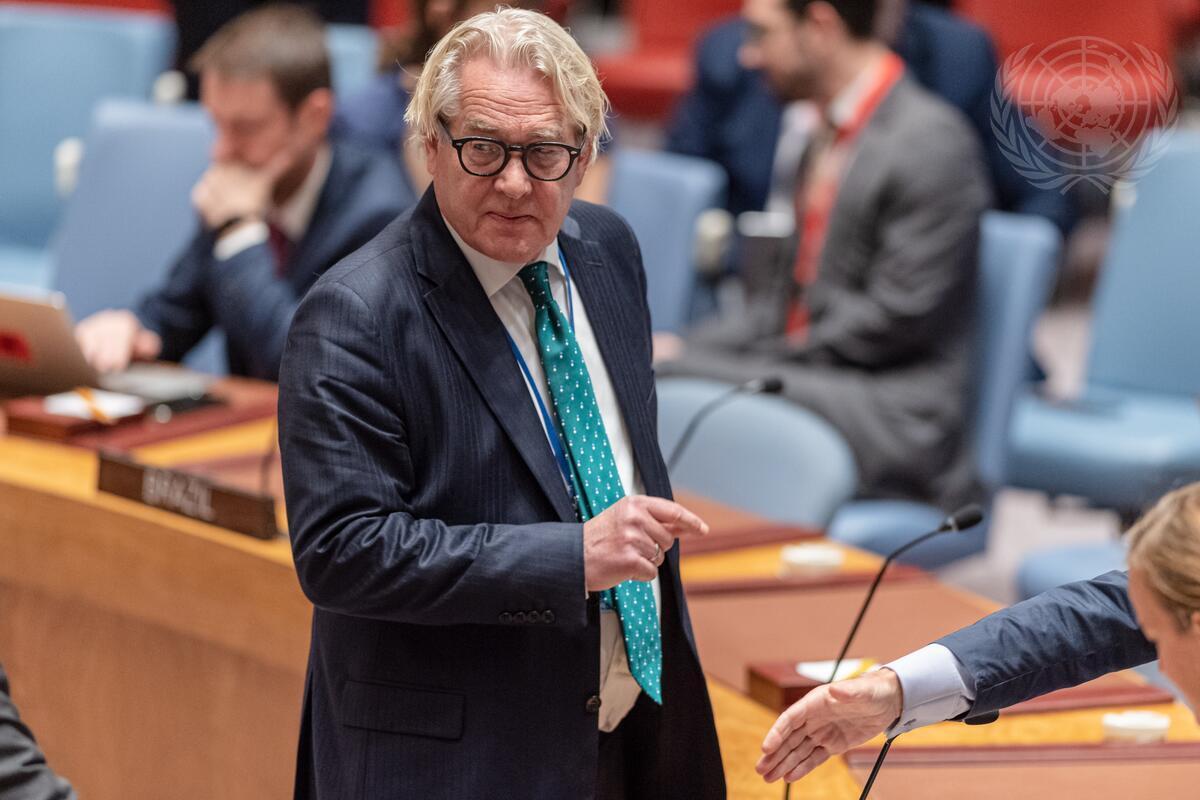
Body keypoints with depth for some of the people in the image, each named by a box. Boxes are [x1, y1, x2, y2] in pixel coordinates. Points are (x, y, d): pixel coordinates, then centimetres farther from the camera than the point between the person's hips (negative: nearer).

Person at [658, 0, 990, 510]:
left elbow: (896, 317, -16)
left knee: (661, 384, -26)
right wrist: (692, 348, 4)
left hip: (894, 417, -9)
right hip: (811, 379, 9)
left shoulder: (931, 143, -12)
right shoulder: (833, 134, 17)